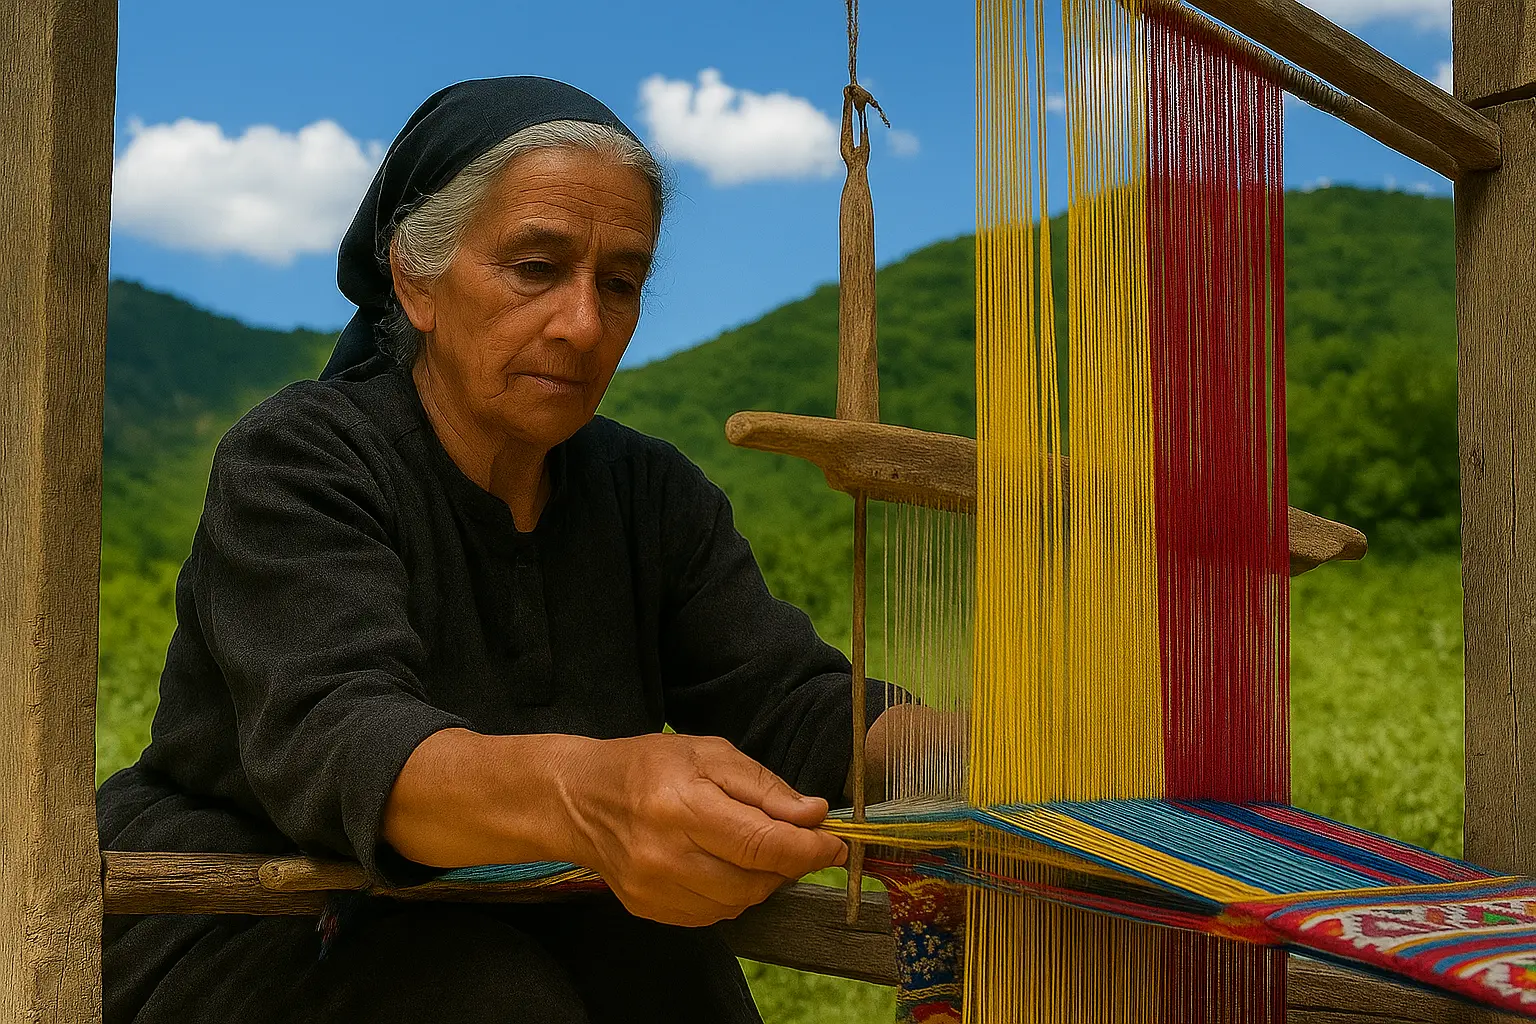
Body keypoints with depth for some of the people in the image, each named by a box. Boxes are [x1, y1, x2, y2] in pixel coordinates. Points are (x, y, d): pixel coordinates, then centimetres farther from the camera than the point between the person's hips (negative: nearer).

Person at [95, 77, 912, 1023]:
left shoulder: (650, 494, 1)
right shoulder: (294, 462, -15)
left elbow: (790, 702, -12)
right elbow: (335, 740, -33)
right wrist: (579, 792, -55)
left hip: (495, 928, 5)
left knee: (655, 945, -24)